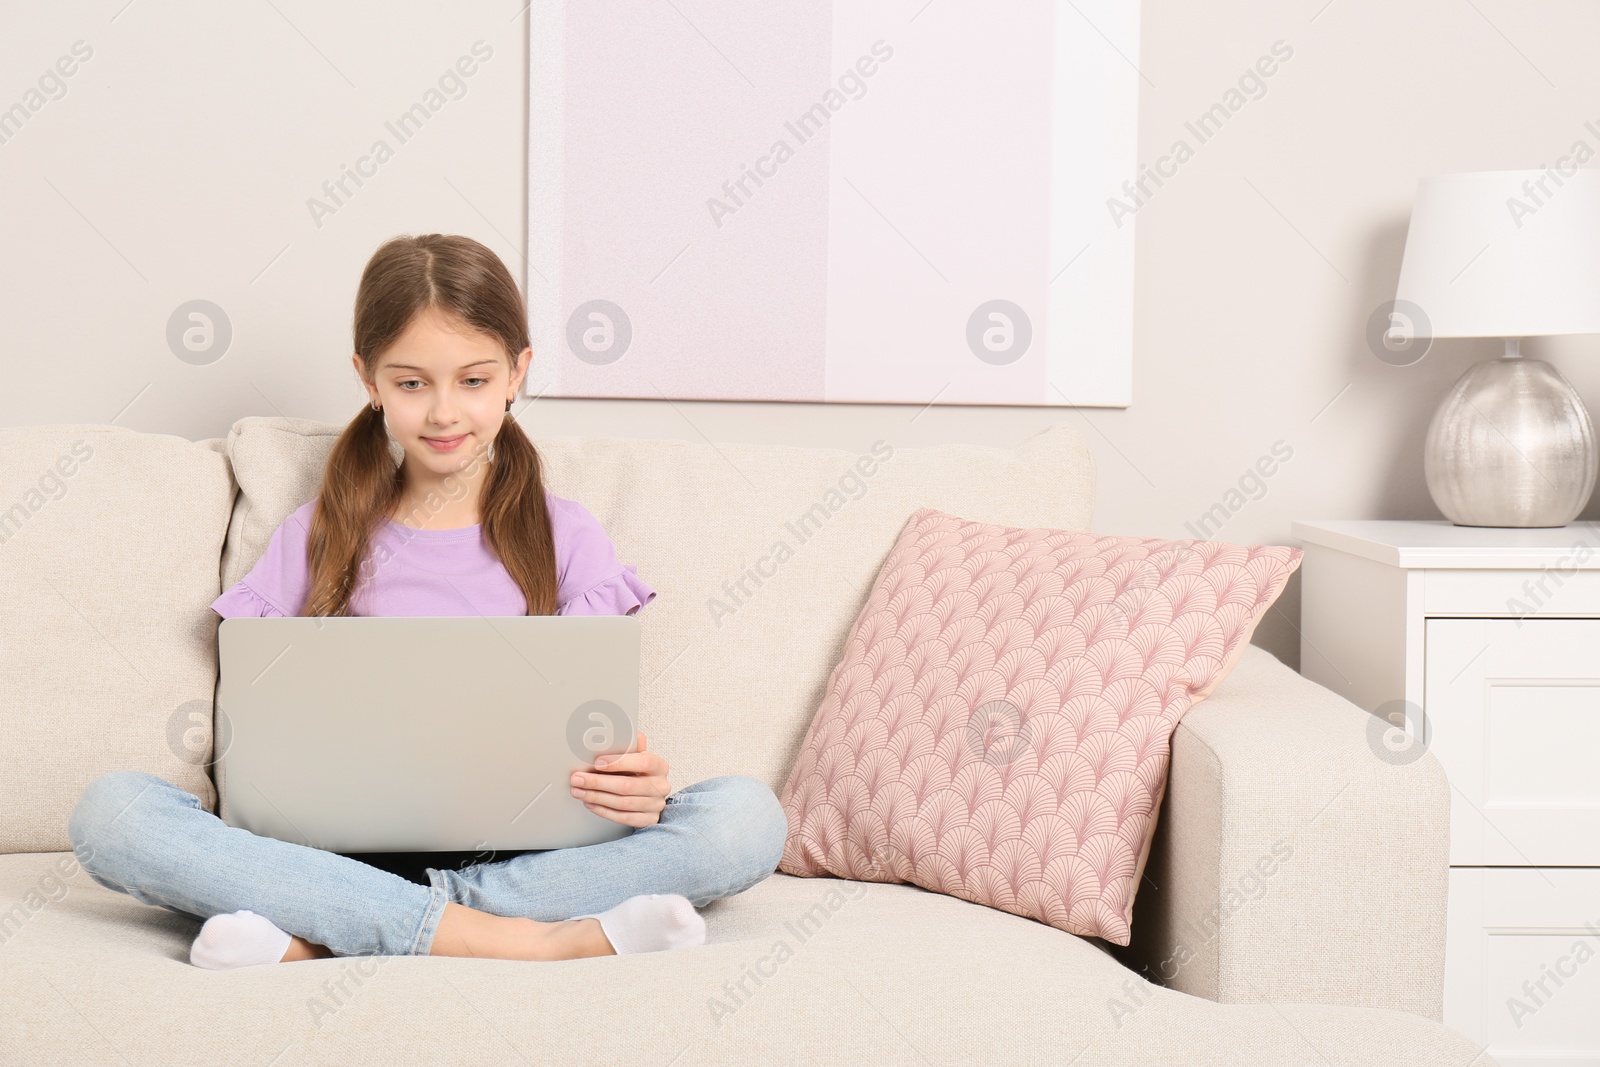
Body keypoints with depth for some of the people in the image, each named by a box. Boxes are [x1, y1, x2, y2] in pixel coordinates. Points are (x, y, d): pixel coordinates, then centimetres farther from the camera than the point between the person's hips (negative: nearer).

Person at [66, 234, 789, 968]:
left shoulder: (567, 538, 13)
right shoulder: (313, 538, 14)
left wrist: (641, 788, -17)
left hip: (521, 849, 0)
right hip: (343, 852, 0)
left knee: (746, 817, -28)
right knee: (109, 811, -26)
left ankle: (314, 941, -31)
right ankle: (525, 940, -33)